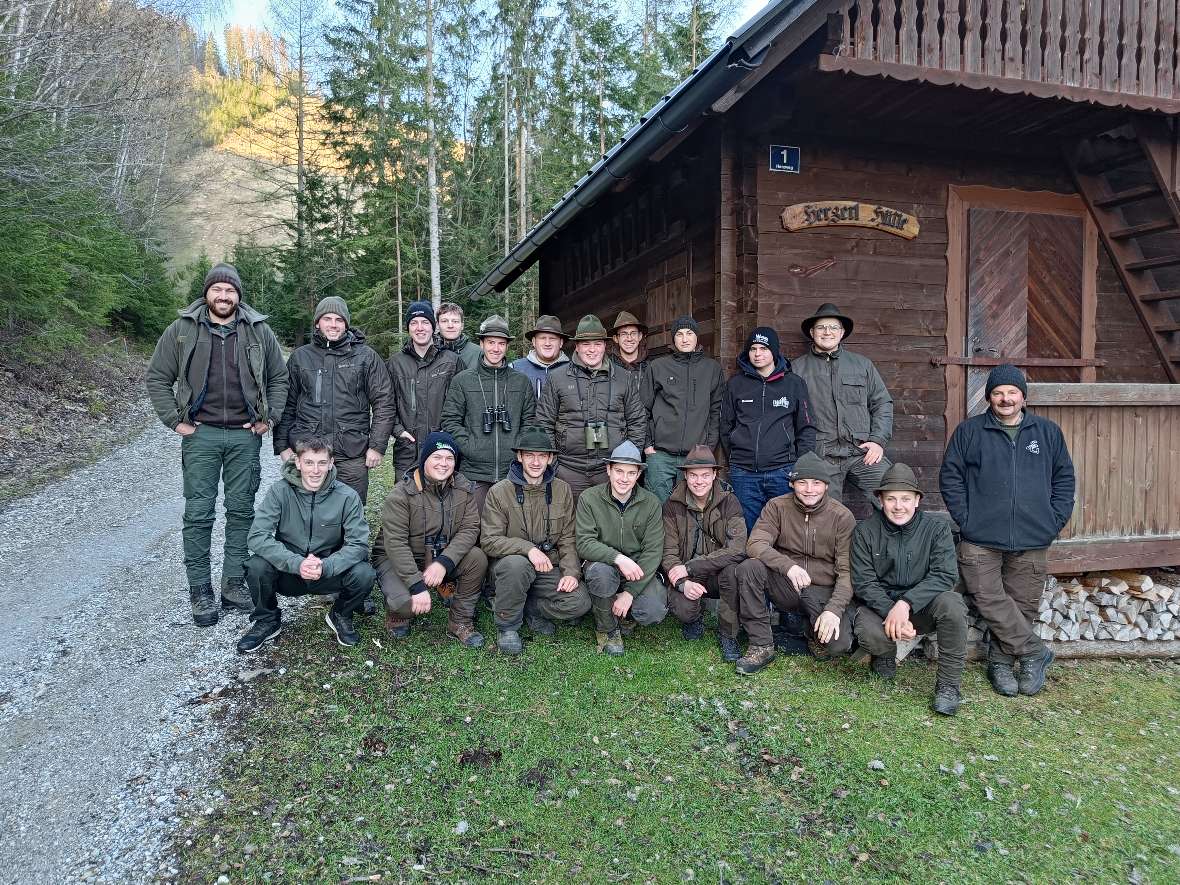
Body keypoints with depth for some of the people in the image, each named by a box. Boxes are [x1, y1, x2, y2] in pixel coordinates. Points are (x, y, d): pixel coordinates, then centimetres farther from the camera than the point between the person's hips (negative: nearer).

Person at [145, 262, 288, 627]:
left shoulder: (259, 331, 6)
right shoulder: (181, 330, 3)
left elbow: (279, 378, 12)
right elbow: (157, 378, 7)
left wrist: (269, 418, 2)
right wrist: (175, 420, -1)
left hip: (245, 436, 1)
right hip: (201, 434, -1)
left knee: (241, 510, 7)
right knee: (198, 514, 0)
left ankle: (234, 584, 17)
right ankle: (200, 591, 10)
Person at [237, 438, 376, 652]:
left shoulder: (347, 496, -12)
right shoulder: (280, 490, -12)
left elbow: (358, 544, -15)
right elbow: (257, 536, -19)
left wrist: (325, 566, -32)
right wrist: (297, 563, -32)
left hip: (330, 572, 0)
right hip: (288, 572, 0)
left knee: (364, 574, -28)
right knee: (257, 566, -29)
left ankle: (341, 615, 7)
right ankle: (267, 621, 3)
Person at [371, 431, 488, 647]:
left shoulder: (464, 489, -5)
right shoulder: (402, 493, -19)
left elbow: (470, 529, -12)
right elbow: (395, 542, -24)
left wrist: (443, 562, -28)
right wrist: (417, 586, -32)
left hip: (442, 556, 4)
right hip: (396, 558, -4)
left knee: (477, 558, -23)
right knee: (407, 602, -32)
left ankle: (461, 622, -5)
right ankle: (398, 613, 9)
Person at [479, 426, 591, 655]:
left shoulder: (562, 491, 5)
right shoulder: (499, 492, -5)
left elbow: (568, 538, 5)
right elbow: (489, 541, -12)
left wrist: (571, 572, -12)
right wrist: (528, 548, -26)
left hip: (549, 567, 3)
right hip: (510, 563, -2)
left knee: (580, 602, -21)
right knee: (516, 563, -38)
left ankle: (528, 608, 7)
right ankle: (507, 625, -12)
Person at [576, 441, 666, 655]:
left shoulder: (651, 503, -4)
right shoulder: (589, 498, -8)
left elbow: (653, 552, -9)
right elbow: (584, 544, -16)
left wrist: (630, 592, -19)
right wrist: (618, 558, -34)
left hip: (639, 571, 1)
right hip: (603, 564, -1)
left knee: (654, 612, -24)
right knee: (601, 571, -36)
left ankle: (626, 613, 14)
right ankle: (606, 629, -8)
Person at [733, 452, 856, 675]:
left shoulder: (843, 517, -5)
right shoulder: (777, 506, -1)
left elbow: (846, 571, -8)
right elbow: (755, 544, -14)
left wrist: (834, 609, -24)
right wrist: (788, 566, -32)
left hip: (824, 590, -1)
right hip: (785, 585, 2)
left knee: (838, 645, -28)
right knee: (748, 568, -28)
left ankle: (815, 628, 11)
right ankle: (761, 646, -14)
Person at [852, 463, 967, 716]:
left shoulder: (937, 528, -6)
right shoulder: (864, 532, -5)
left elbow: (944, 574, -17)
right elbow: (864, 583, -9)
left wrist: (906, 603, -30)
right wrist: (891, 611, -27)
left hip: (923, 606, 1)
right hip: (880, 603, 0)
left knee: (951, 603, -33)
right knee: (870, 635, -33)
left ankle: (948, 685, -15)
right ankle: (886, 655, 8)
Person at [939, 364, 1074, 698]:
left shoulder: (1048, 432, 13)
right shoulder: (969, 431, 6)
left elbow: (1064, 478, 16)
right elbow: (950, 477, 4)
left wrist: (1055, 520, 5)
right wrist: (965, 518, -5)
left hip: (1031, 543, 2)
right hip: (980, 540, -2)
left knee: (1022, 605, 4)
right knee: (989, 599, -11)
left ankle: (1001, 662, 20)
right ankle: (1034, 652, 5)